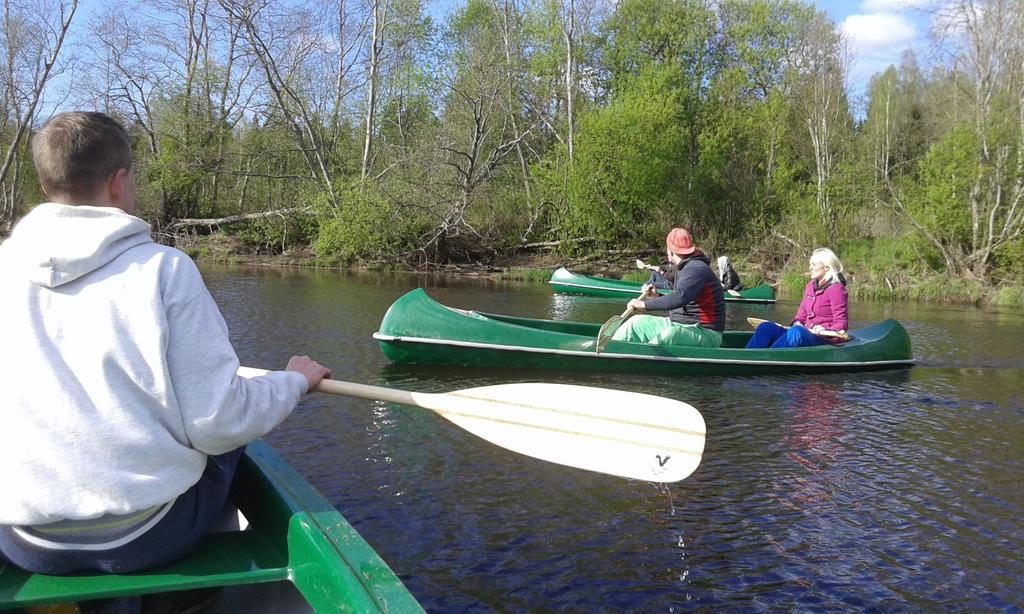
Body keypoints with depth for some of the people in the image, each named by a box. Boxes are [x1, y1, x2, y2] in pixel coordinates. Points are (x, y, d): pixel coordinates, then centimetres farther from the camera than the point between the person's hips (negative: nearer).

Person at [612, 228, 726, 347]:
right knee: (637, 322, 9)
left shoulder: (697, 269, -19)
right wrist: (656, 297, 4)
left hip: (705, 332, -10)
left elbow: (679, 297, -34)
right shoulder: (684, 268, 13)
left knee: (671, 334, -42)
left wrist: (645, 305, -32)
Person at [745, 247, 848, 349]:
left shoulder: (836, 288, -7)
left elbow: (841, 324, -10)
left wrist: (825, 330, -27)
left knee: (796, 331, -40)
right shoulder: (810, 286, 17)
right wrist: (797, 322, -3)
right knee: (765, 327, -14)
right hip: (807, 332, 8)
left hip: (827, 341, -7)